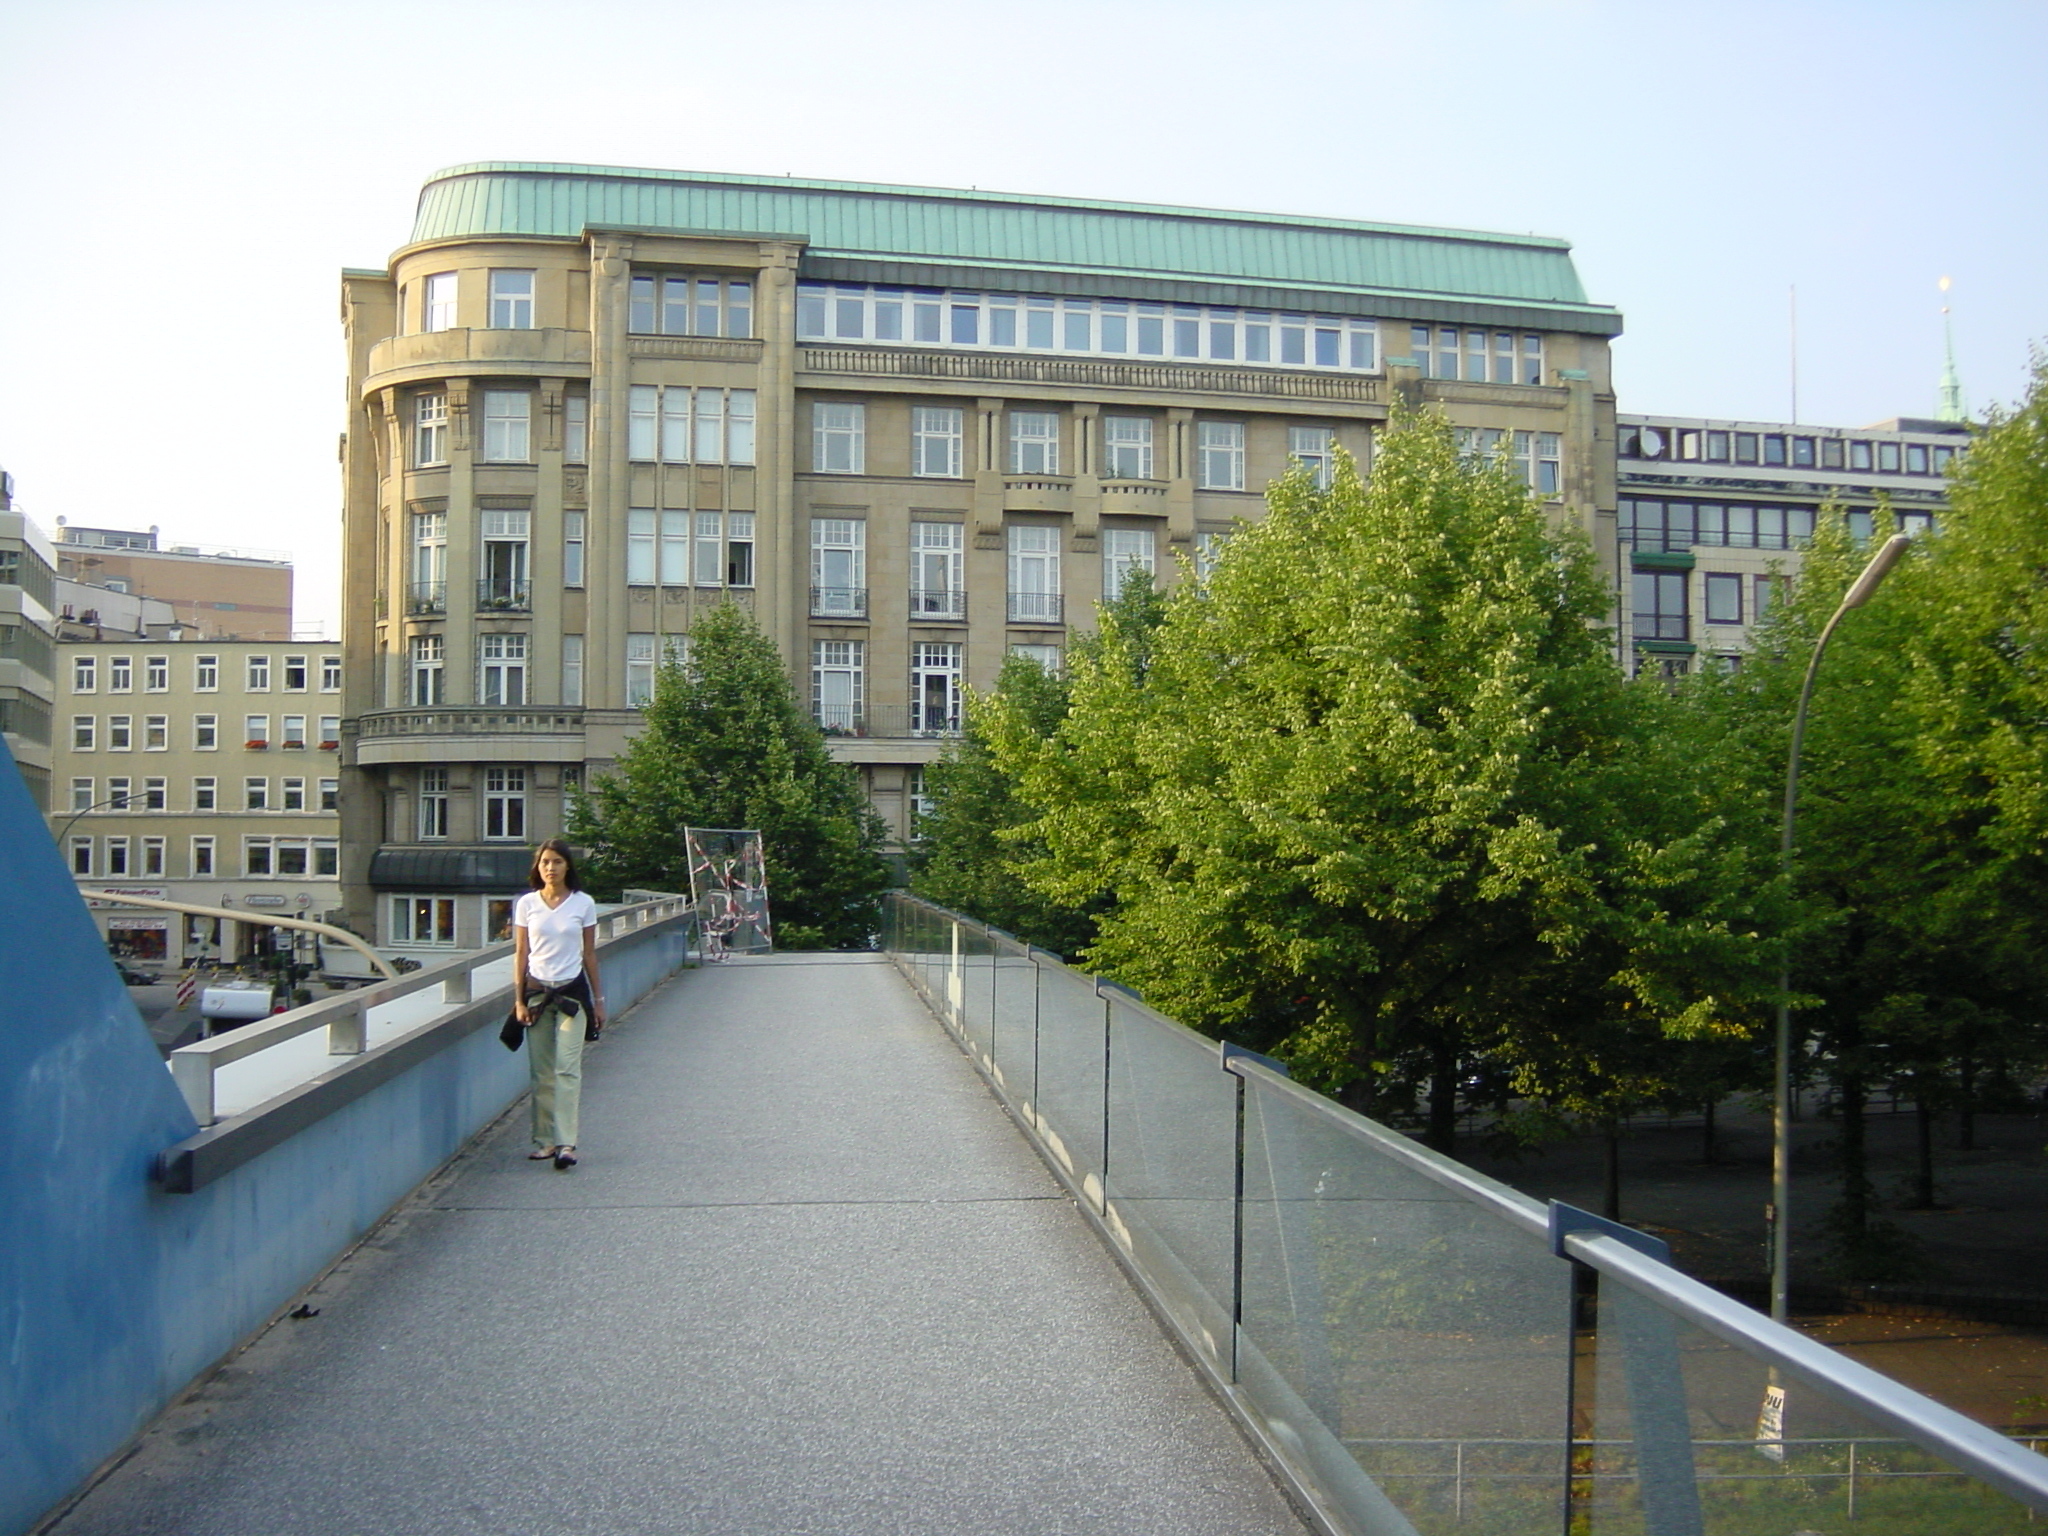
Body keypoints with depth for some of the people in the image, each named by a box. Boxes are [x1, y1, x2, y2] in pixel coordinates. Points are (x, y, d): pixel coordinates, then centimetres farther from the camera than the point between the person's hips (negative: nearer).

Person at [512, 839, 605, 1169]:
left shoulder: (583, 904, 2)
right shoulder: (526, 904, 4)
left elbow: (589, 955, 7)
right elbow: (520, 954, 6)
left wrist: (598, 1000, 8)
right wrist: (519, 999, 0)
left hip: (572, 991, -1)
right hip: (537, 992, 1)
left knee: (567, 1068, -9)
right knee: (542, 1071, 4)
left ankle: (566, 1143, -12)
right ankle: (545, 1139, 12)